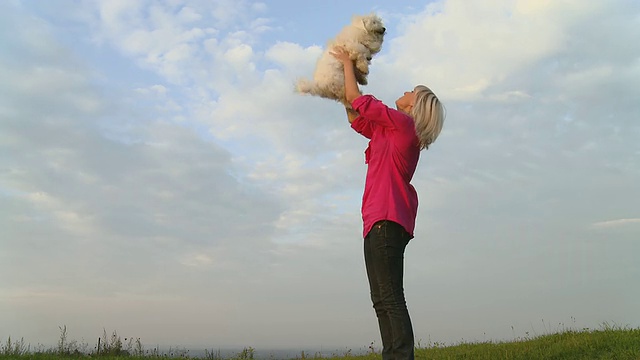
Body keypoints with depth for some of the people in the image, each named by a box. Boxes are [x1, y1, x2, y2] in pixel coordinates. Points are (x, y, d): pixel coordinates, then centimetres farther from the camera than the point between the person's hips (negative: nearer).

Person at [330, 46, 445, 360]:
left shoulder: (402, 122, -1)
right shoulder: (392, 130, 24)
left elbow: (358, 101, 1)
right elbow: (356, 119, 32)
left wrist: (347, 62, 15)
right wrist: (343, 83, 29)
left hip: (387, 219, -10)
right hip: (381, 220, 10)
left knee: (390, 298, -16)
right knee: (382, 300, 5)